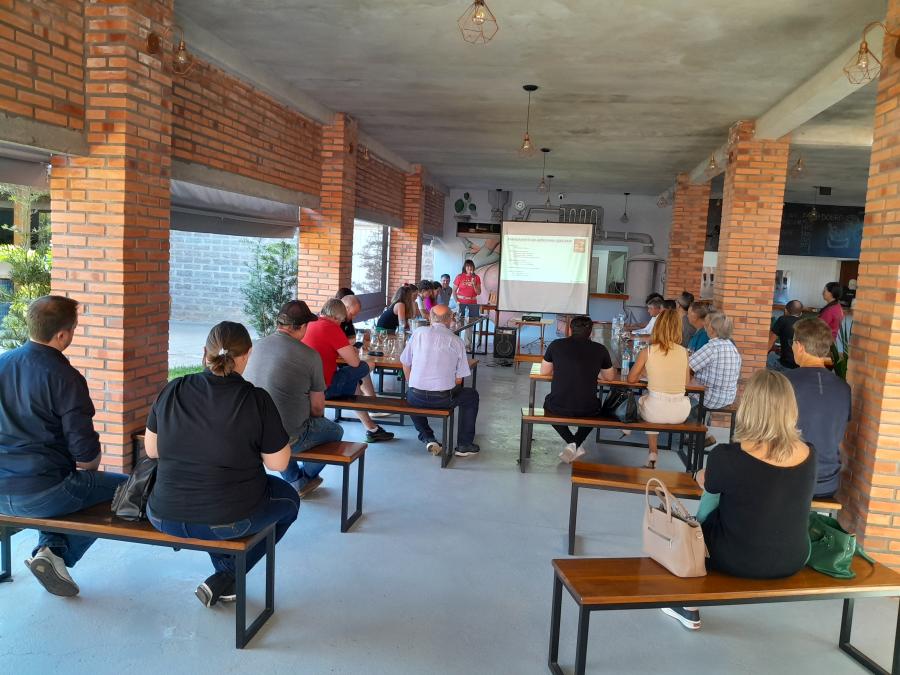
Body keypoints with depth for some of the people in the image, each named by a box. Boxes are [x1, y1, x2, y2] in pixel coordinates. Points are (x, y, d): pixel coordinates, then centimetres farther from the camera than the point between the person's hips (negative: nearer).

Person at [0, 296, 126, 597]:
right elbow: (86, 452, -17)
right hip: (40, 495, -7)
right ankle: (61, 555, 3)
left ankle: (51, 546, 17)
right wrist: (90, 468, 8)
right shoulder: (65, 378, -18)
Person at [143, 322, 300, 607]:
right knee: (289, 499, 24)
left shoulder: (172, 390, -5)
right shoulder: (257, 399, -16)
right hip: (229, 521, -5)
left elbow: (151, 450, 7)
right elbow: (278, 463, -9)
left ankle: (226, 576, 38)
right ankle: (223, 580, 18)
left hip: (164, 517, 5)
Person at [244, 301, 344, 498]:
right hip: (288, 438, -5)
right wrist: (316, 416, 16)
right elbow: (318, 407, -8)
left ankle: (295, 480, 40)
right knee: (336, 431, 22)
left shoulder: (257, 346, 1)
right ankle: (307, 476, 40)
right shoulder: (310, 355, -15)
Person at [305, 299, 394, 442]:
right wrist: (354, 352, 9)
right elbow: (354, 362, -14)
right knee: (363, 369, 8)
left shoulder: (309, 324, 8)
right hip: (323, 388, -8)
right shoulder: (332, 328, -16)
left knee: (353, 382, 26)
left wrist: (348, 350, 15)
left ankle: (371, 429, 32)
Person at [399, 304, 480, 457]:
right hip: (444, 398, -2)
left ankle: (428, 438, 25)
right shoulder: (457, 341, -1)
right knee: (471, 395, 26)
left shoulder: (418, 333, 1)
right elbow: (459, 379, 0)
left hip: (417, 397, 2)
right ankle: (464, 445, 26)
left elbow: (406, 365, 8)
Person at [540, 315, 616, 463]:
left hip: (558, 407, 0)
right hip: (587, 410, 1)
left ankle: (571, 443, 15)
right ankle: (576, 445, 14)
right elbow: (610, 377, 17)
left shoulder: (556, 344, 1)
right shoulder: (600, 349, 2)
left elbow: (544, 371, 15)